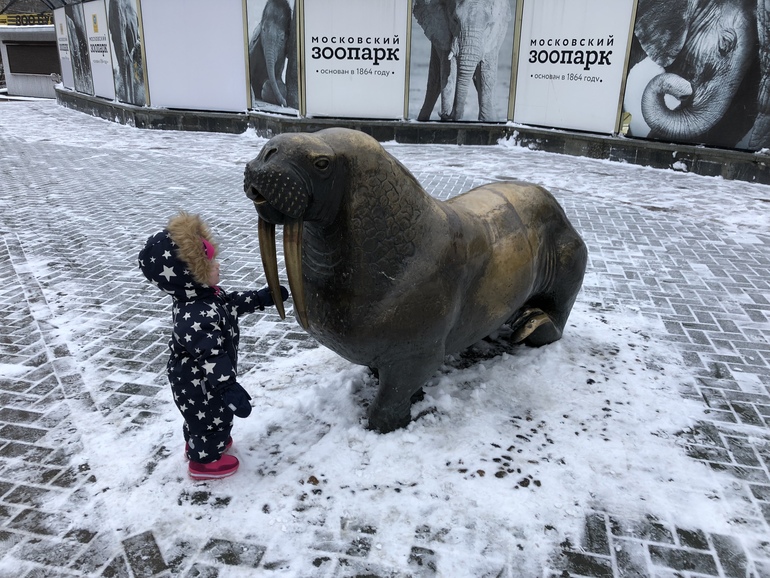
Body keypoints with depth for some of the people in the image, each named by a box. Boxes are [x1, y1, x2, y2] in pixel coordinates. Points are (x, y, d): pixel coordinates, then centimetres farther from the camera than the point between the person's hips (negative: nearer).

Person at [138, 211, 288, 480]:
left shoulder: (204, 295, -8)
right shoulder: (197, 317, -41)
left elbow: (231, 302, 10)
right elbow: (212, 358, -41)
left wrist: (262, 298, 12)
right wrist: (230, 389, -40)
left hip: (195, 378, 9)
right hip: (199, 384, -9)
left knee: (201, 417, 31)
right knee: (213, 418, 14)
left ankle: (197, 444, 56)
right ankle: (204, 461, 37)